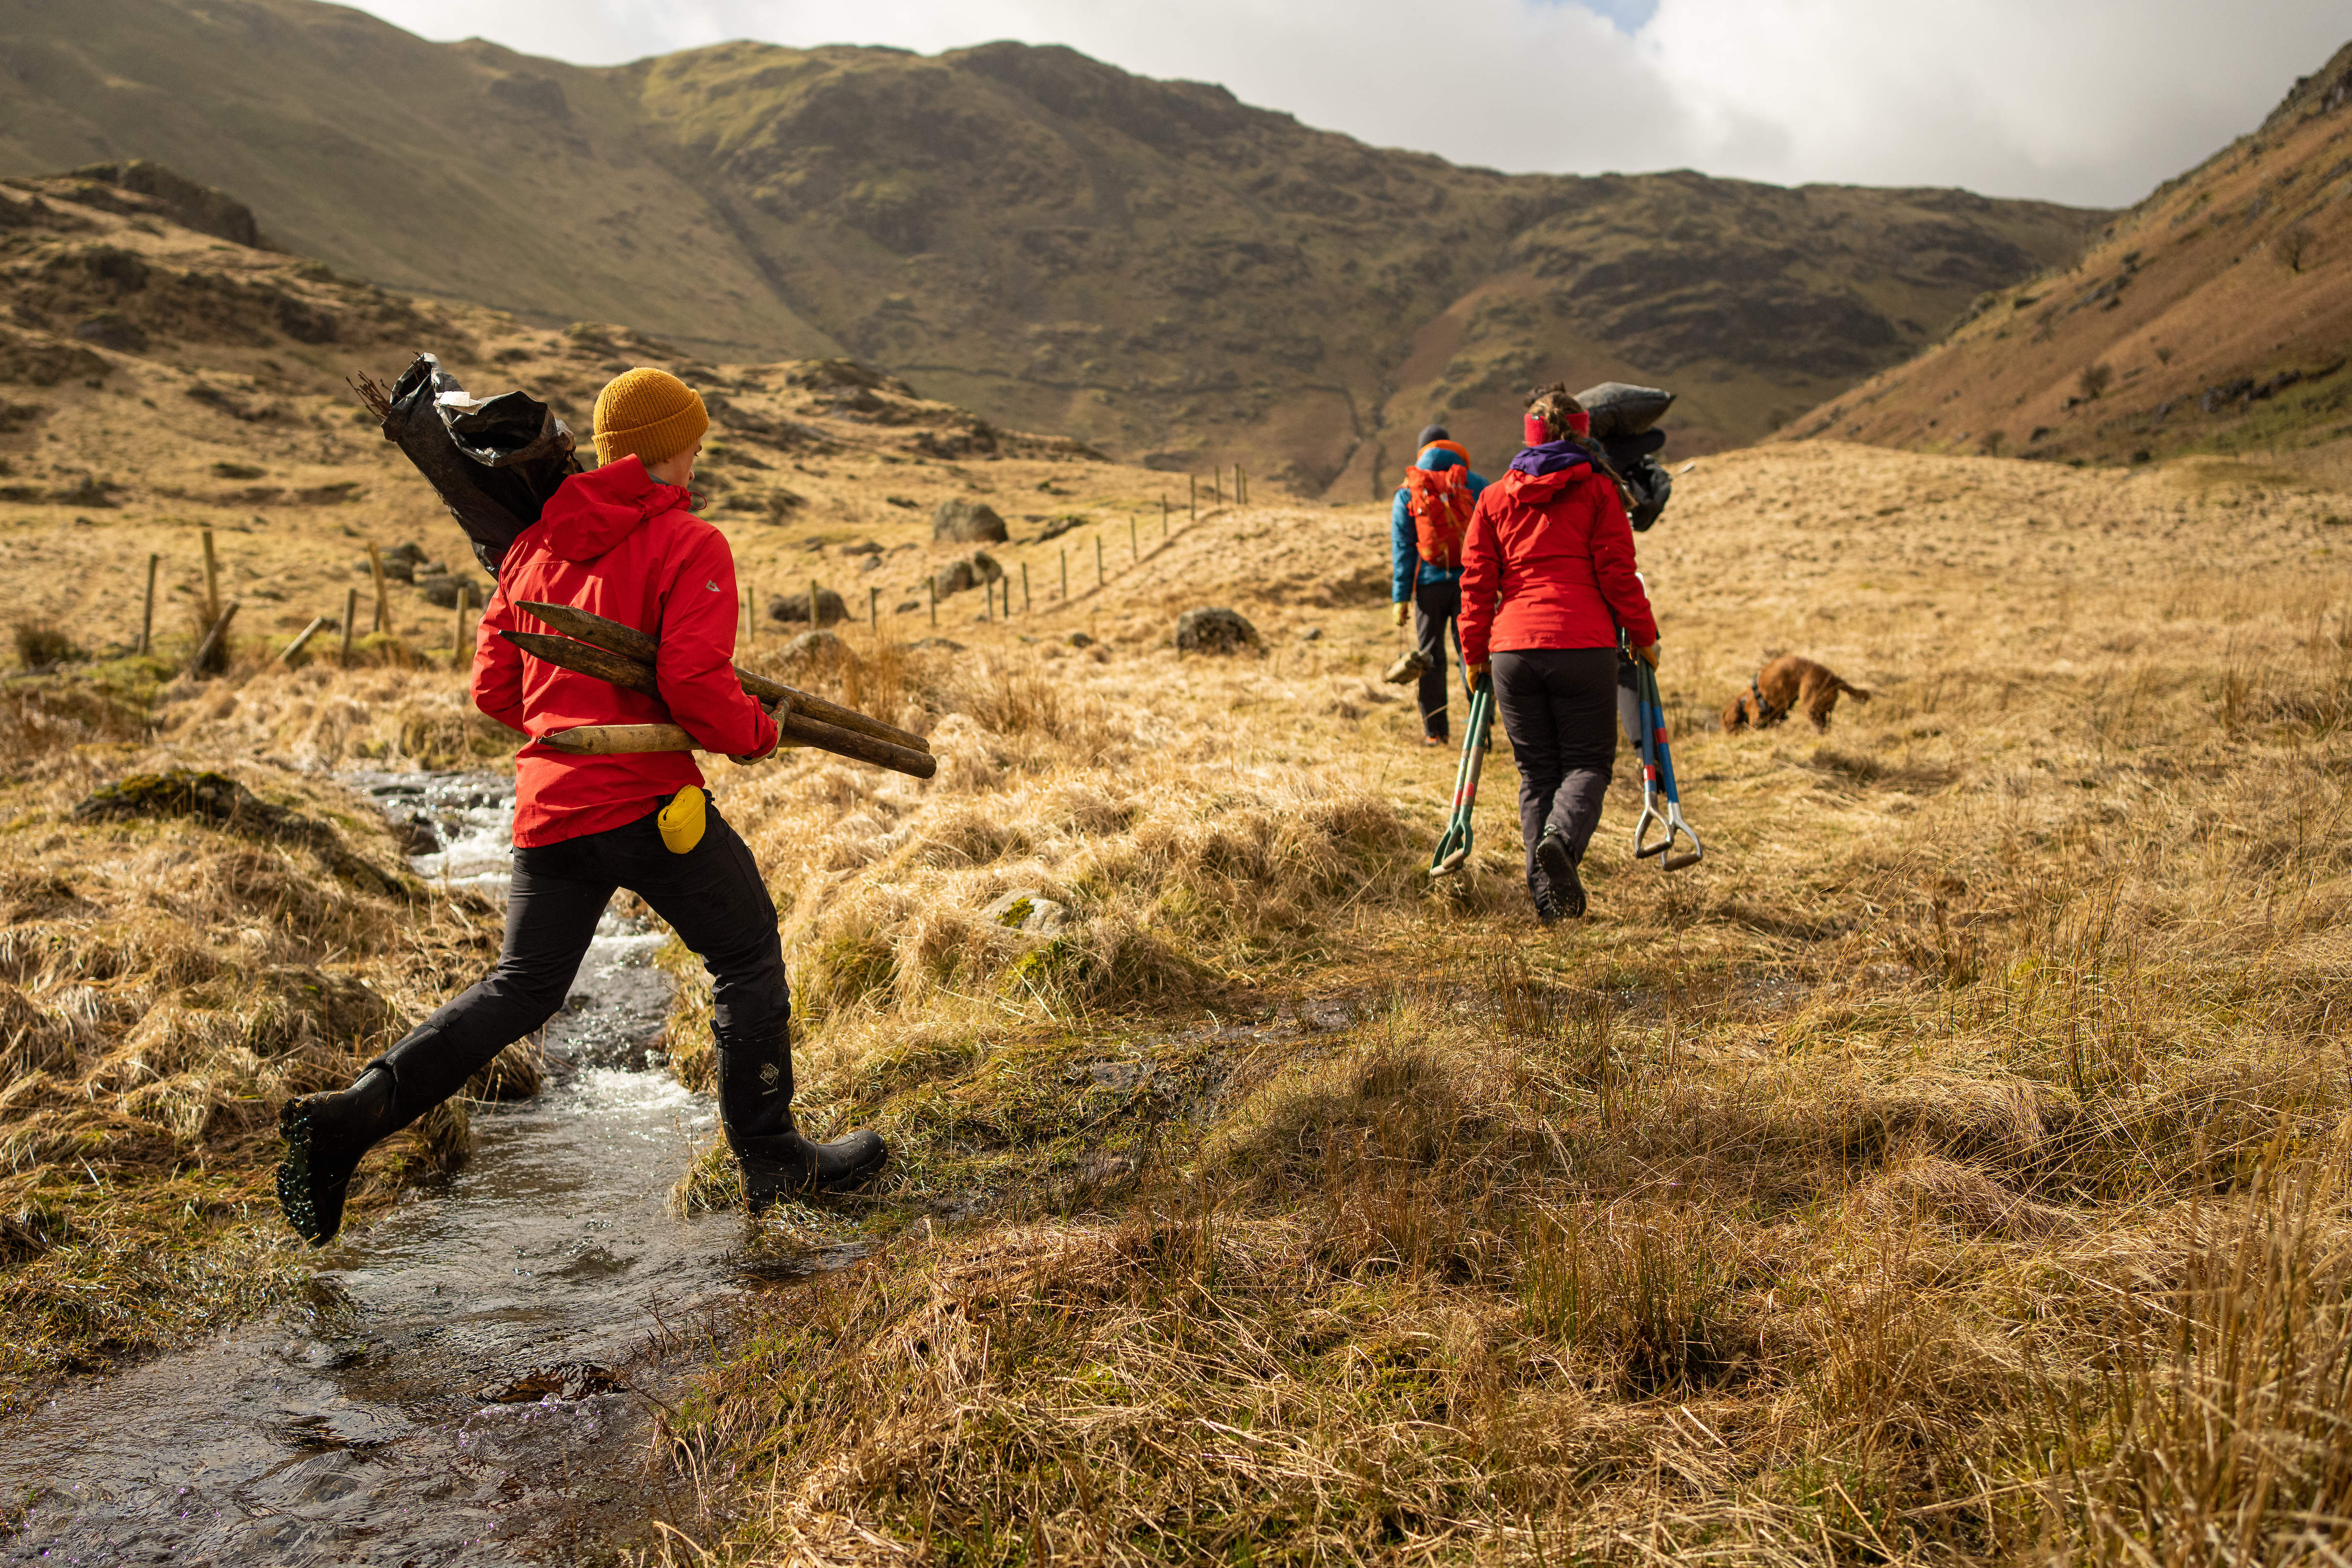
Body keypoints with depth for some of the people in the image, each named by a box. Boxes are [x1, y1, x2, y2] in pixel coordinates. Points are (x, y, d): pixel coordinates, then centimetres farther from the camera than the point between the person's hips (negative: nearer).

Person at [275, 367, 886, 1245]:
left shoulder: (535, 544, 13)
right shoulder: (690, 546, -7)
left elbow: (493, 690, 13)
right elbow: (694, 682, -20)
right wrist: (757, 737, -2)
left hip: (548, 803, 6)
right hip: (650, 799, -6)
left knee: (520, 991, 16)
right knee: (747, 958, 11)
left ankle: (350, 1117, 5)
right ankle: (770, 1159, 16)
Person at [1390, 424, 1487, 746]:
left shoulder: (1406, 493, 4)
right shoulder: (1477, 485, 3)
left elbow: (1402, 548, 2)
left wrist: (1400, 597, 3)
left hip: (1429, 585, 0)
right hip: (1471, 582, 0)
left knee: (1430, 658, 9)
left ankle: (1435, 731, 11)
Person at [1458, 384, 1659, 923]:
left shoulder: (1494, 497, 13)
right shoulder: (1597, 490, 5)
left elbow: (1476, 580, 10)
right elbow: (1617, 573, -1)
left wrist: (1474, 651, 16)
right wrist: (1644, 636, 9)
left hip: (1513, 648, 3)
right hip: (1584, 646, -3)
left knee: (1536, 771, 10)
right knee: (1589, 760, 7)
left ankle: (1549, 897, 2)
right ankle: (1561, 838, -24)